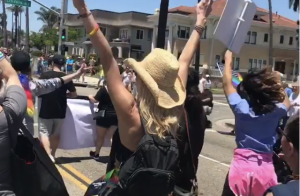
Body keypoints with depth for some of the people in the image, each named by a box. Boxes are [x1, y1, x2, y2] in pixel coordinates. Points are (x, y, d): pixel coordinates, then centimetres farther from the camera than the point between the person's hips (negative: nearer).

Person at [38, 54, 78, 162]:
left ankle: (48, 155, -13)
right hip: (60, 110, 3)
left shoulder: (44, 75, -10)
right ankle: (52, 155, 26)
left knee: (44, 132, 4)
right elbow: (74, 94, 0)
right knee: (56, 133, 16)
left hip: (46, 110, -3)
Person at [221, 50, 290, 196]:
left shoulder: (241, 107, -11)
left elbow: (227, 83, 4)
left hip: (242, 165, -2)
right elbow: (286, 102, 21)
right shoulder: (277, 110, -6)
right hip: (266, 168, 2)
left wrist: (228, 59, 16)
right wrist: (278, 84, 27)